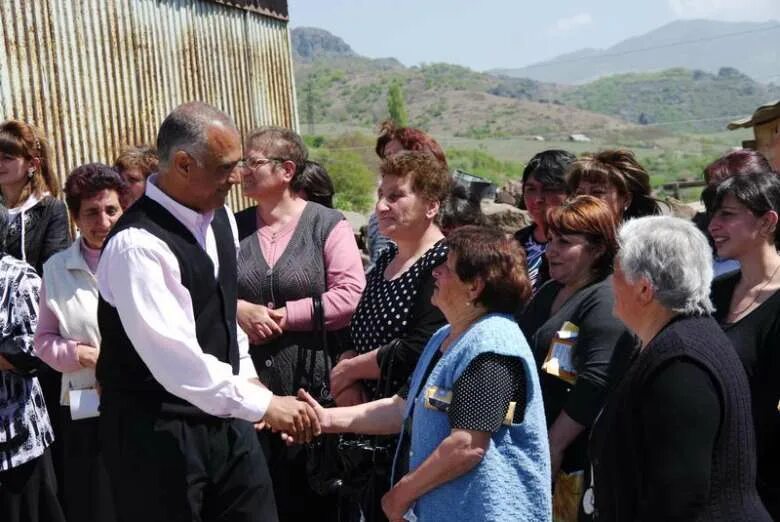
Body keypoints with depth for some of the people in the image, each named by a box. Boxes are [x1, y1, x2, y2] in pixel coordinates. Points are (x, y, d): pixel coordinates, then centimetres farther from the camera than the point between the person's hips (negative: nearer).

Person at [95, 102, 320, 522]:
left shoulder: (219, 217, 4)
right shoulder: (136, 244, -23)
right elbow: (175, 359, -28)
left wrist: (247, 379, 12)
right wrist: (262, 404, -25)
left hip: (223, 416, 7)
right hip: (156, 431, -7)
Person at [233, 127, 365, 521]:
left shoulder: (327, 224, -2)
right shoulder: (234, 226, 8)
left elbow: (352, 295, -12)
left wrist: (286, 316, -13)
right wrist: (237, 309, -12)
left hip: (311, 378, -3)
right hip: (249, 379, 3)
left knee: (310, 488, 7)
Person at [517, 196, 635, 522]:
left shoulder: (606, 301, -15)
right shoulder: (549, 293, 13)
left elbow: (595, 385, -25)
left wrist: (553, 447, -20)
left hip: (577, 457, -8)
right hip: (535, 449, 8)